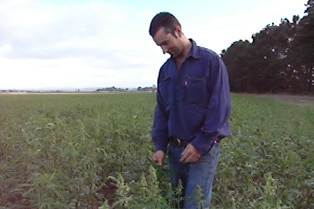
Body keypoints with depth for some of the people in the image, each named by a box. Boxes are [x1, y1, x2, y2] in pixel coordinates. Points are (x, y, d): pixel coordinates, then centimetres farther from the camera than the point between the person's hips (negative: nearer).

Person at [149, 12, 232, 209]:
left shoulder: (210, 61, -8)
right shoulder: (165, 69, 10)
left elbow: (221, 106, -13)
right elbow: (161, 110, 12)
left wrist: (201, 144, -16)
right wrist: (160, 146, 3)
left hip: (203, 149, -6)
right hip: (175, 149, 6)